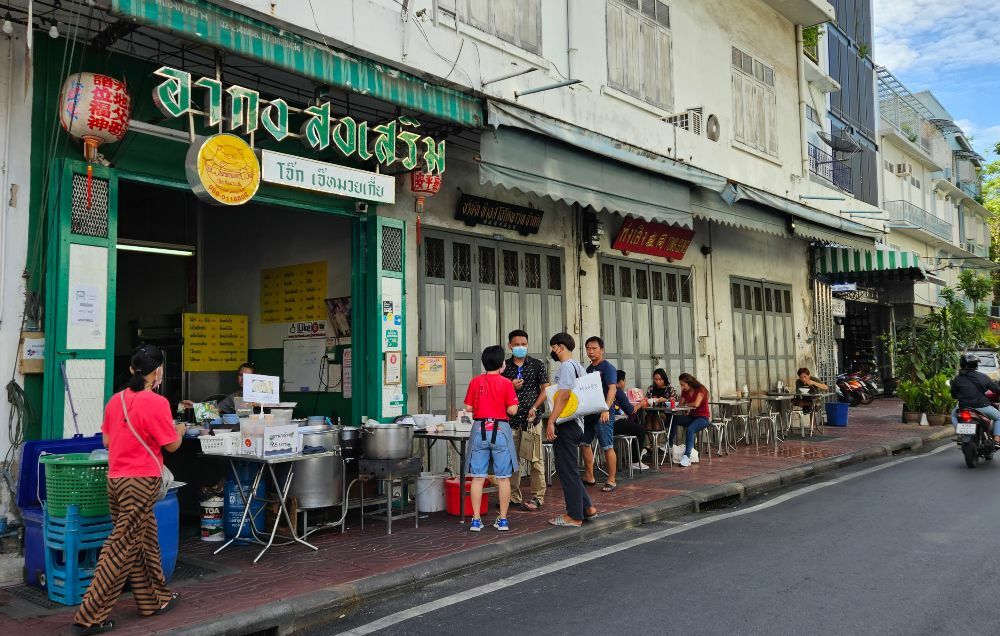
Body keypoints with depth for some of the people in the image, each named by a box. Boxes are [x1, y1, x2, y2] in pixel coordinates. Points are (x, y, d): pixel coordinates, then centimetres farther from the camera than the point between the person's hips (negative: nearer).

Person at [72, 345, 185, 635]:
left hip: (116, 479, 8)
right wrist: (179, 430, 12)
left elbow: (107, 440, 13)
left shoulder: (116, 400, 4)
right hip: (141, 482, -7)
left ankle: (154, 600, 31)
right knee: (122, 548, 0)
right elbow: (172, 445, -8)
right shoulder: (156, 403, -16)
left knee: (144, 542, 18)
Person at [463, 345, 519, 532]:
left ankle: (476, 520, 7)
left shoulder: (475, 381, 1)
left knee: (478, 477, 5)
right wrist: (513, 401, 11)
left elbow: (468, 407, 3)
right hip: (500, 429, -2)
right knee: (503, 478, 7)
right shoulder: (506, 383, -6)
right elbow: (512, 410, -9)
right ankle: (502, 520, 10)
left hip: (479, 429, 2)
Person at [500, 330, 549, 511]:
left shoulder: (537, 365, 4)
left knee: (536, 459, -2)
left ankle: (538, 497, 6)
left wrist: (534, 408, -8)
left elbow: (545, 389, 4)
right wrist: (510, 387, -7)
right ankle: (514, 497, 14)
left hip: (532, 419, -2)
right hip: (510, 419, 2)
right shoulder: (504, 367, 9)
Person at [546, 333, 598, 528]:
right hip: (574, 424, 10)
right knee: (569, 469, 17)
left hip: (565, 424, -10)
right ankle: (586, 507, 21)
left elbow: (563, 395, -22)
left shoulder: (566, 366, -13)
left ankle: (574, 516, 3)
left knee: (567, 470, -3)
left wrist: (551, 421, -23)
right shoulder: (578, 366, 18)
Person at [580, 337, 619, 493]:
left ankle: (612, 480, 4)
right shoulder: (589, 369, 14)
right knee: (584, 443, 12)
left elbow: (612, 389, -20)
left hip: (602, 414, -8)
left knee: (607, 447, -5)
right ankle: (589, 477, 23)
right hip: (588, 412, 9)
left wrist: (606, 410, -30)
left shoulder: (608, 367, -9)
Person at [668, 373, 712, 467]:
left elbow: (696, 404, -24)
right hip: (691, 416, 7)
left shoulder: (700, 390, -11)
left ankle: (686, 456, -42)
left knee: (690, 429, -35)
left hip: (703, 417, -7)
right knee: (673, 419, -16)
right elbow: (681, 405, 6)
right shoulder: (685, 392, 10)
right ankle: (669, 444, -16)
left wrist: (686, 404, -9)